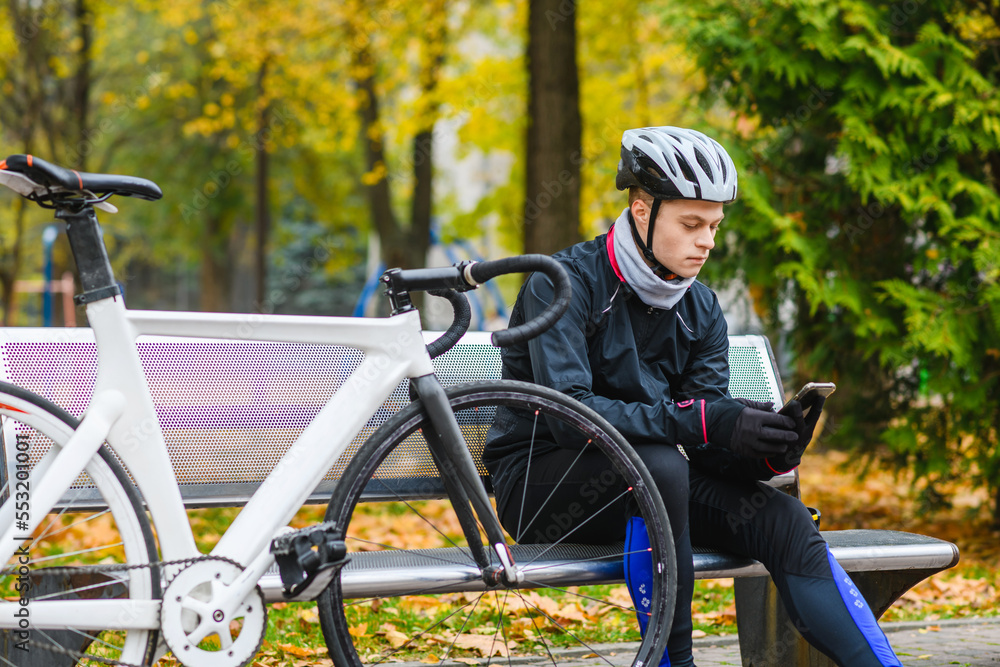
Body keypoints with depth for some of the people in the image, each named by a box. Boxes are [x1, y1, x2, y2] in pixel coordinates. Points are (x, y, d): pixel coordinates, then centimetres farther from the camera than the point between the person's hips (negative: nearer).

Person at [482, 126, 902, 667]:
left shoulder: (700, 311, 6)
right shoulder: (565, 282, -13)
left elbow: (708, 449, 0)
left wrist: (768, 451, -24)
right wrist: (702, 420, -33)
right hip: (540, 483, -5)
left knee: (782, 519, -20)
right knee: (659, 465, -36)